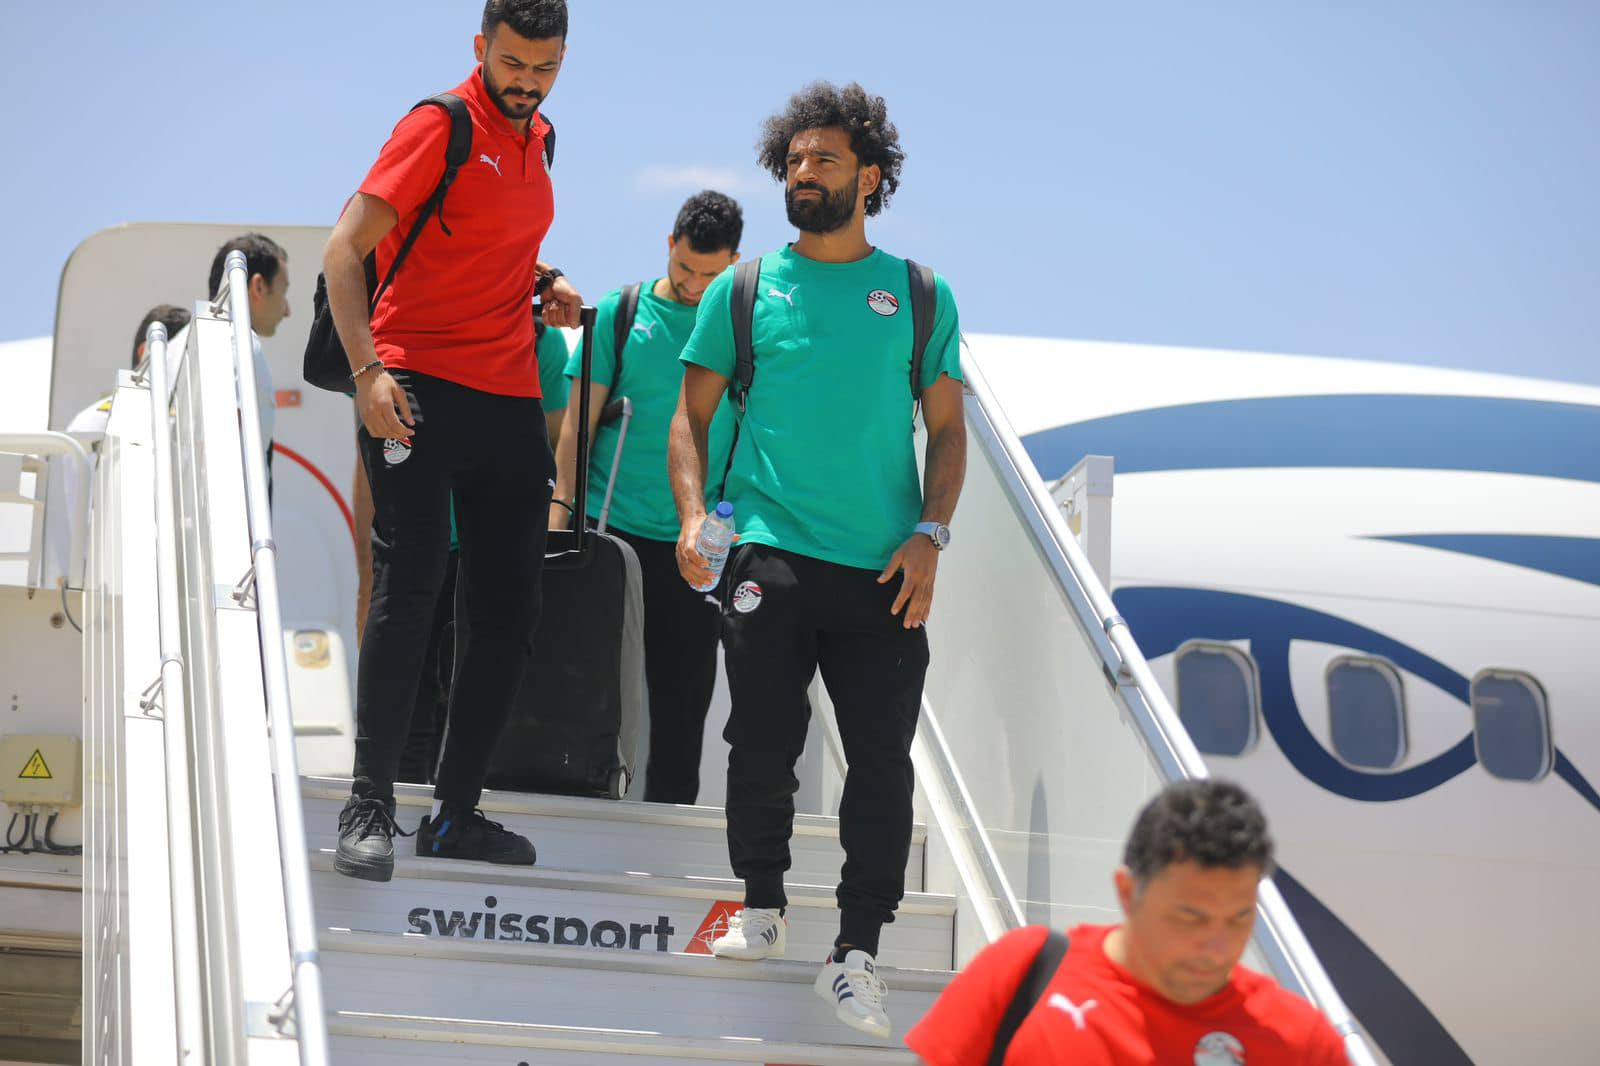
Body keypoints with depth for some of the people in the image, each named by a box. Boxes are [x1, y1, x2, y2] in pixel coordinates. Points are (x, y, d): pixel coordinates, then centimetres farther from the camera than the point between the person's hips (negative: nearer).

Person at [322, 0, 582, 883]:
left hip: (511, 402, 7)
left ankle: (457, 811, 15)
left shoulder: (538, 138, 15)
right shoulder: (440, 126, -7)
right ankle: (369, 808, -8)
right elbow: (344, 250, -12)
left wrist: (544, 287, 9)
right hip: (419, 390, -7)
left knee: (508, 612, 6)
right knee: (408, 590, -12)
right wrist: (367, 369, -23)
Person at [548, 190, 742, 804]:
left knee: (682, 699, 5)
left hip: (694, 542, 1)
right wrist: (560, 509, -5)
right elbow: (579, 423, 3)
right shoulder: (621, 312, 2)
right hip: (610, 530, -1)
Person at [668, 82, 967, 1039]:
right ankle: (761, 908, 21)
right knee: (764, 744, 0)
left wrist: (929, 536, -2)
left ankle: (857, 954, 0)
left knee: (884, 760, -5)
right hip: (770, 555, 0)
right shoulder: (744, 292, 9)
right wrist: (694, 514, -6)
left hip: (884, 571, 0)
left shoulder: (919, 296, 10)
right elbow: (691, 415, 10)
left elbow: (948, 431, 12)